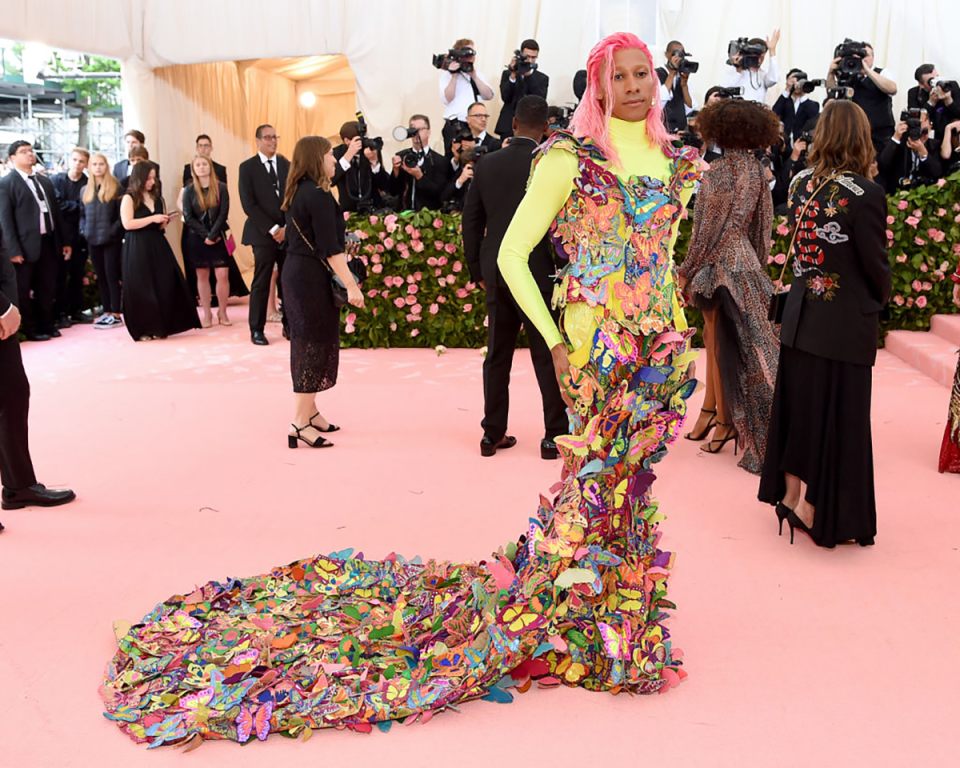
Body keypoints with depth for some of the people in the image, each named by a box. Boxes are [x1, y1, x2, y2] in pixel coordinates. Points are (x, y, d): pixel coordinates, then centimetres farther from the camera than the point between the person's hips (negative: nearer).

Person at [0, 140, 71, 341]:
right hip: (27, 246, -6)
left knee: (47, 288, 13)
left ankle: (47, 325, 26)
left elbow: (55, 212, 15)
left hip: (49, 243, 6)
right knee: (23, 291, 6)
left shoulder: (45, 181, 14)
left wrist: (64, 241, 11)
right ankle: (31, 330, 16)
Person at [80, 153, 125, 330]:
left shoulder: (115, 188, -3)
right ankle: (107, 312, 16)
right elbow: (82, 214, 18)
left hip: (111, 240, -5)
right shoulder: (85, 190, 13)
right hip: (93, 240, 6)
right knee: (101, 277, 9)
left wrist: (114, 231, -17)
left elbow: (121, 215, -7)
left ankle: (116, 315, -1)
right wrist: (84, 229, 3)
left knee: (112, 276, -5)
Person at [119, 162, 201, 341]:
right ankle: (143, 330, 6)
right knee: (141, 289, -1)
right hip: (137, 248, -6)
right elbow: (127, 224, -15)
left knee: (164, 285, -1)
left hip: (157, 246, 6)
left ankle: (161, 327, 8)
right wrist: (152, 219, -16)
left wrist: (164, 222, 3)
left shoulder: (156, 198, 16)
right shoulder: (129, 198, -4)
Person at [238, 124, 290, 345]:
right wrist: (272, 229, -11)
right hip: (263, 234, -3)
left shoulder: (286, 165, 11)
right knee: (261, 283, 1)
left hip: (288, 233, 3)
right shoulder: (247, 167, 1)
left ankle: (289, 325, 13)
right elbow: (249, 204, -6)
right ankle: (256, 329, 9)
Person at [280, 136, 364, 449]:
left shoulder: (297, 193, 12)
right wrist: (351, 286, -21)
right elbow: (330, 247, -21)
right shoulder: (318, 196, -16)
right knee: (315, 344, -5)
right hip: (312, 278, -10)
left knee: (307, 343, 15)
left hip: (296, 273, 10)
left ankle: (309, 412, 24)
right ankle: (300, 425, -3)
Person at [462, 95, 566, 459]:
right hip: (539, 274, -4)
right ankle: (555, 436, 8)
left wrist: (478, 271, 14)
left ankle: (492, 434, 18)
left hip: (496, 275, 4)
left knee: (497, 355, 11)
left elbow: (471, 222, 6)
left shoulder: (487, 165, 3)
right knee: (548, 357, 3)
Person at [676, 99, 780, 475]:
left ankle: (725, 421, 11)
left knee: (720, 342, 2)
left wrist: (687, 271, -6)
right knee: (716, 338, 15)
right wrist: (757, 261, 18)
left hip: (719, 262, -7)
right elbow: (761, 224, 8)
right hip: (746, 261, 7)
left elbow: (707, 228, -14)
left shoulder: (720, 173, -15)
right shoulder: (756, 170, 4)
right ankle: (709, 410, 23)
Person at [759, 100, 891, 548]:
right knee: (836, 414, 6)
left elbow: (800, 244, 6)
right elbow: (876, 264, -11)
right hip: (845, 323, -6)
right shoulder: (864, 194, -18)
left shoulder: (801, 184, -1)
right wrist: (881, 298, 8)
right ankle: (816, 510, 16)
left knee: (797, 402, 17)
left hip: (800, 315, 6)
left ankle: (791, 494, 29)